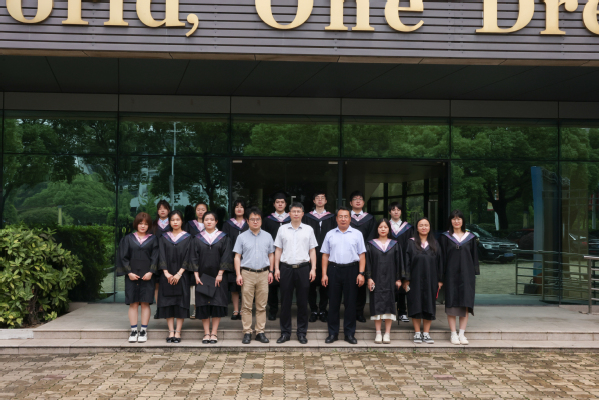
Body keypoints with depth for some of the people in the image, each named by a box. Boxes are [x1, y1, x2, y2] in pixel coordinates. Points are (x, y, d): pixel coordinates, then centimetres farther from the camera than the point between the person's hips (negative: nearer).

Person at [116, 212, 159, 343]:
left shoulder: (153, 239, 8)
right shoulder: (128, 239, 9)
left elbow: (155, 257, 2)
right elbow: (123, 257, 4)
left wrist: (150, 272, -11)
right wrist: (129, 272, -8)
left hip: (147, 275, 0)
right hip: (132, 275, 0)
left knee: (145, 303, -2)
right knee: (133, 303, 0)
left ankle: (143, 330, 2)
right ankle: (133, 330, 3)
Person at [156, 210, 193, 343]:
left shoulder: (187, 238, 4)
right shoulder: (164, 237, 9)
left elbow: (188, 257, -3)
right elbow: (162, 256, 3)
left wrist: (179, 274, -13)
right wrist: (166, 273, -10)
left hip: (181, 275, -2)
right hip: (167, 275, 2)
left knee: (181, 303, -4)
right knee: (168, 303, -1)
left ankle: (178, 333, 0)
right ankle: (171, 332, 3)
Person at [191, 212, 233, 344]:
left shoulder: (223, 238, 3)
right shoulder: (198, 239, 8)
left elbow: (226, 257, -2)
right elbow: (194, 258, 5)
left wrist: (220, 274, -10)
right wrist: (196, 275, -6)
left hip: (218, 276, -1)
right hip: (202, 276, 1)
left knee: (217, 303, -3)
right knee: (203, 305, 0)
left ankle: (214, 333, 3)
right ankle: (206, 333, 5)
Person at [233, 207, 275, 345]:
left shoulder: (267, 236, 10)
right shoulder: (242, 237, 4)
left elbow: (271, 255, 15)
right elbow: (237, 257, 3)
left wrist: (271, 272, 8)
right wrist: (238, 274, -4)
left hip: (263, 274, 2)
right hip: (247, 273, -2)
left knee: (262, 306, 4)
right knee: (246, 305, -1)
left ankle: (260, 332, 11)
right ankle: (247, 332, 5)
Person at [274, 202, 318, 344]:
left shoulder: (308, 230, 6)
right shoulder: (282, 229, 7)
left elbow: (312, 250, 7)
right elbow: (278, 250, 8)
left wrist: (313, 269, -1)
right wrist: (276, 268, 1)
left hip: (303, 268, 0)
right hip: (286, 267, 0)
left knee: (302, 302, 4)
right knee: (285, 301, 4)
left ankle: (302, 333, 12)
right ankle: (285, 332, 12)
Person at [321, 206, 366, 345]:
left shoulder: (357, 234, 5)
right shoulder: (330, 234, 10)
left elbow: (362, 255, 2)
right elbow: (325, 255, 9)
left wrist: (361, 273, -7)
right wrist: (324, 274, 1)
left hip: (351, 270, -1)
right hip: (334, 270, 1)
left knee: (350, 303, 3)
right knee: (333, 303, 4)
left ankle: (350, 333, 11)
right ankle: (333, 333, 12)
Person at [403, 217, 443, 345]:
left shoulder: (434, 244, 9)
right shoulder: (411, 243, 2)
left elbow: (439, 262, 9)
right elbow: (407, 261, -1)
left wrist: (440, 280, 4)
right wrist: (406, 279, -7)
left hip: (430, 280, 2)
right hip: (415, 280, -2)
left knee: (429, 305, 3)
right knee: (416, 305, 0)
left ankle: (426, 333, 10)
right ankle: (417, 333, 8)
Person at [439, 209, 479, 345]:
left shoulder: (470, 237, 9)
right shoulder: (445, 237, 4)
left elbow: (474, 257, 10)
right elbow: (443, 257, 2)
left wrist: (474, 274, 4)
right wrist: (441, 276, -5)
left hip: (466, 274, 2)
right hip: (451, 275, -2)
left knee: (465, 304, 0)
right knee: (452, 304, -2)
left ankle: (462, 333, 7)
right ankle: (453, 334, 4)